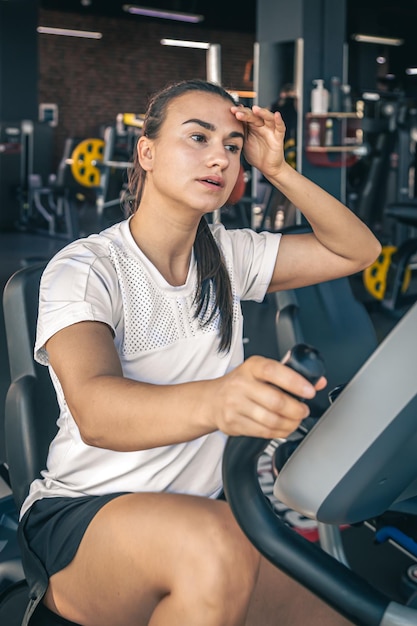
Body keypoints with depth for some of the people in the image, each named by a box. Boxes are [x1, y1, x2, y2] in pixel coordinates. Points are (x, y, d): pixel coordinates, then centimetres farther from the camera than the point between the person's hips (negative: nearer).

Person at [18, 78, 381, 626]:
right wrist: (215, 400, -52)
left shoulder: (228, 255, 8)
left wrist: (278, 170, -2)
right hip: (81, 519, -6)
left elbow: (359, 250, 12)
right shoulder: (83, 269, -12)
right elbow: (96, 411, -31)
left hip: (199, 514, 7)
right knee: (216, 548, -39)